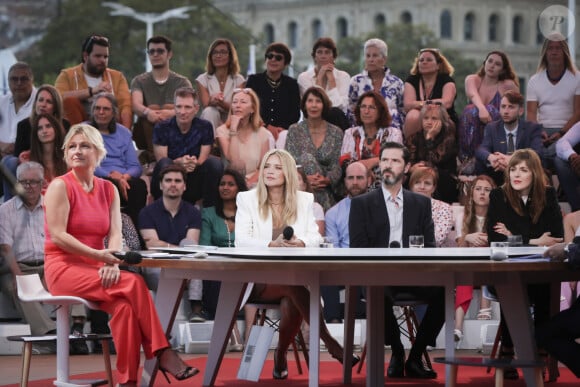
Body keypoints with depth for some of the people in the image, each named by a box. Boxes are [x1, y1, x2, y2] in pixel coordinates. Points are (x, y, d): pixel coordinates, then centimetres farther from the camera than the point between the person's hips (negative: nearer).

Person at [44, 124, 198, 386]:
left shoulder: (108, 189, 13)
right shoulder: (60, 186, -4)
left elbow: (115, 234, 3)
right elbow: (57, 236, -13)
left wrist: (112, 263, -19)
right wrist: (98, 255, -24)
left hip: (94, 270, 5)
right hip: (64, 268, -5)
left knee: (124, 304, -30)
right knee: (134, 284, -27)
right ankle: (162, 354, -25)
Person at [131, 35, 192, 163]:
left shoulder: (182, 82, 11)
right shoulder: (139, 81, 13)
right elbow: (136, 105, -9)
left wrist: (172, 112, -34)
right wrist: (148, 112, -35)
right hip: (146, 134, 0)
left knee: (169, 109, -29)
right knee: (152, 109, -28)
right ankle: (152, 154, -42)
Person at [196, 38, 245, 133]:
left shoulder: (238, 80, 3)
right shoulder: (203, 79, 3)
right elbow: (206, 105, -9)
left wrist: (221, 103, -31)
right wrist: (212, 101, -35)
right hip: (211, 123, 0)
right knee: (210, 111, -33)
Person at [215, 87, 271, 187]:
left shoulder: (262, 133, 7)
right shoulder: (222, 131, 2)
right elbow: (234, 162, -12)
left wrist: (249, 183, -13)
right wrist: (233, 129, -11)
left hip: (253, 184, 1)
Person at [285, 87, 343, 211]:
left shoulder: (336, 132, 8)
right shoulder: (295, 130, 7)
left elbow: (337, 166, 3)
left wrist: (327, 180, -20)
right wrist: (305, 178, -22)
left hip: (326, 190, -1)